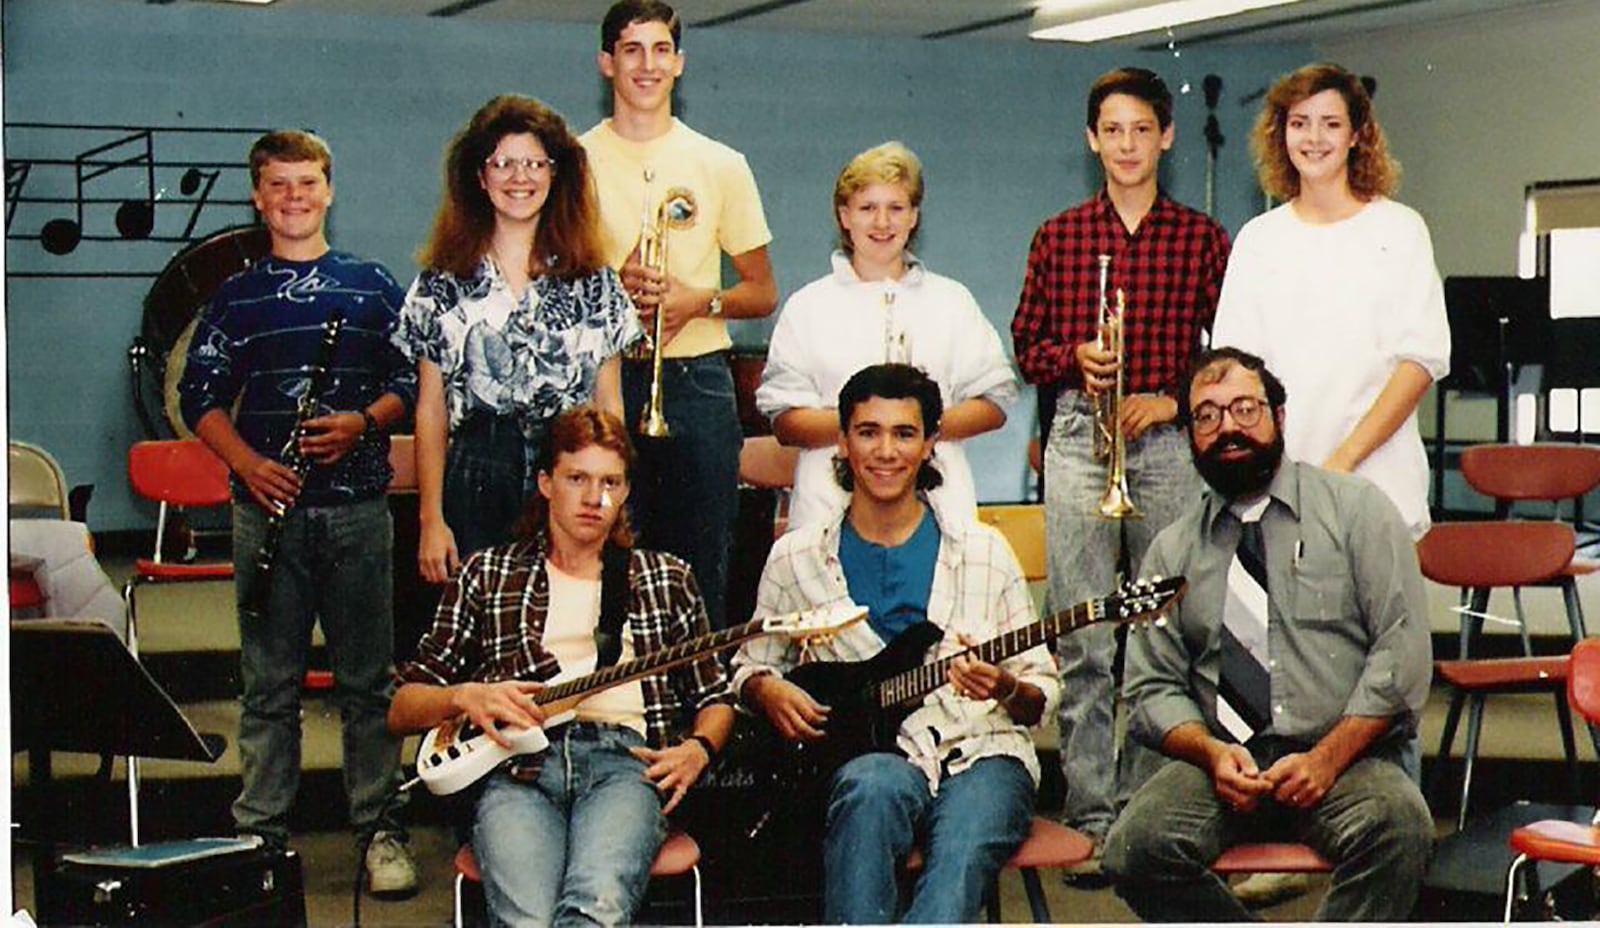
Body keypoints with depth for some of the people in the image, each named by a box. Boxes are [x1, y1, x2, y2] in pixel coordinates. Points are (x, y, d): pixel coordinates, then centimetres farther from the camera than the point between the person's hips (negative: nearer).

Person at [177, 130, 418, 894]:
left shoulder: (371, 285, 8)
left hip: (357, 505, 0)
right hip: (268, 506, 0)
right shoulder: (236, 296, 9)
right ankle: (259, 835, 12)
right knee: (268, 683, 4)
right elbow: (200, 397, 8)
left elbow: (410, 381, 8)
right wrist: (247, 462, -8)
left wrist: (363, 421, -11)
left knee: (368, 678, 3)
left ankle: (380, 830, 11)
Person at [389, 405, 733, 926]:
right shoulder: (487, 575, 23)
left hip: (625, 760, 0)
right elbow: (400, 710, 21)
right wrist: (465, 697, -1)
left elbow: (715, 698, 29)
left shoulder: (666, 579, 26)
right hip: (517, 767, 0)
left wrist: (698, 748, 6)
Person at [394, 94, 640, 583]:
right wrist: (431, 520, 0)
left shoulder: (593, 281, 9)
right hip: (477, 483, 0)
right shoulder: (444, 283, 7)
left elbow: (609, 405, 10)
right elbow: (430, 409, 6)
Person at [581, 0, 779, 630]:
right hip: (603, 378, -1)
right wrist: (612, 286, -11)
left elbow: (762, 293, 12)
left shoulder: (721, 166, 10)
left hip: (697, 381, 1)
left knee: (701, 569, 1)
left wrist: (701, 300, -7)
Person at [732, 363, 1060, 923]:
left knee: (963, 851, -34)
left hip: (982, 753, 0)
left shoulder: (984, 552, 9)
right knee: (873, 786, -37)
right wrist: (769, 692, -2)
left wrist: (1008, 690, -13)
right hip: (869, 757, 0)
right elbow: (751, 665, 22)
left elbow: (1043, 692, 11)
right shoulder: (796, 558, 11)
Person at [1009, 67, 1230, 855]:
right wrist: (1075, 360, -7)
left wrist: (1173, 399, -8)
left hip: (1171, 441, 0)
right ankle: (1091, 814, 2)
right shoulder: (1057, 237, 9)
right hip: (1079, 438, 0)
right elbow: (1026, 345, 13)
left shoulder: (1203, 238, 7)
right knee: (1084, 644, -2)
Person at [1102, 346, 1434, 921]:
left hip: (1345, 756, -2)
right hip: (1220, 759, 2)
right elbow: (1151, 687, 11)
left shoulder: (1357, 510, 7)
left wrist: (1327, 758, -12)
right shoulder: (1172, 550, 15)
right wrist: (1211, 753, -10)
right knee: (1136, 847, -26)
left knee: (1396, 825, -35)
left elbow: (1401, 652, -1)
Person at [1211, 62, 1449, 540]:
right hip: (1273, 479, 2)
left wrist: (1344, 459, -12)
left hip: (1376, 477, -2)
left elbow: (1421, 360, -2)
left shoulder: (1399, 229, 5)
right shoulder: (1257, 238, 13)